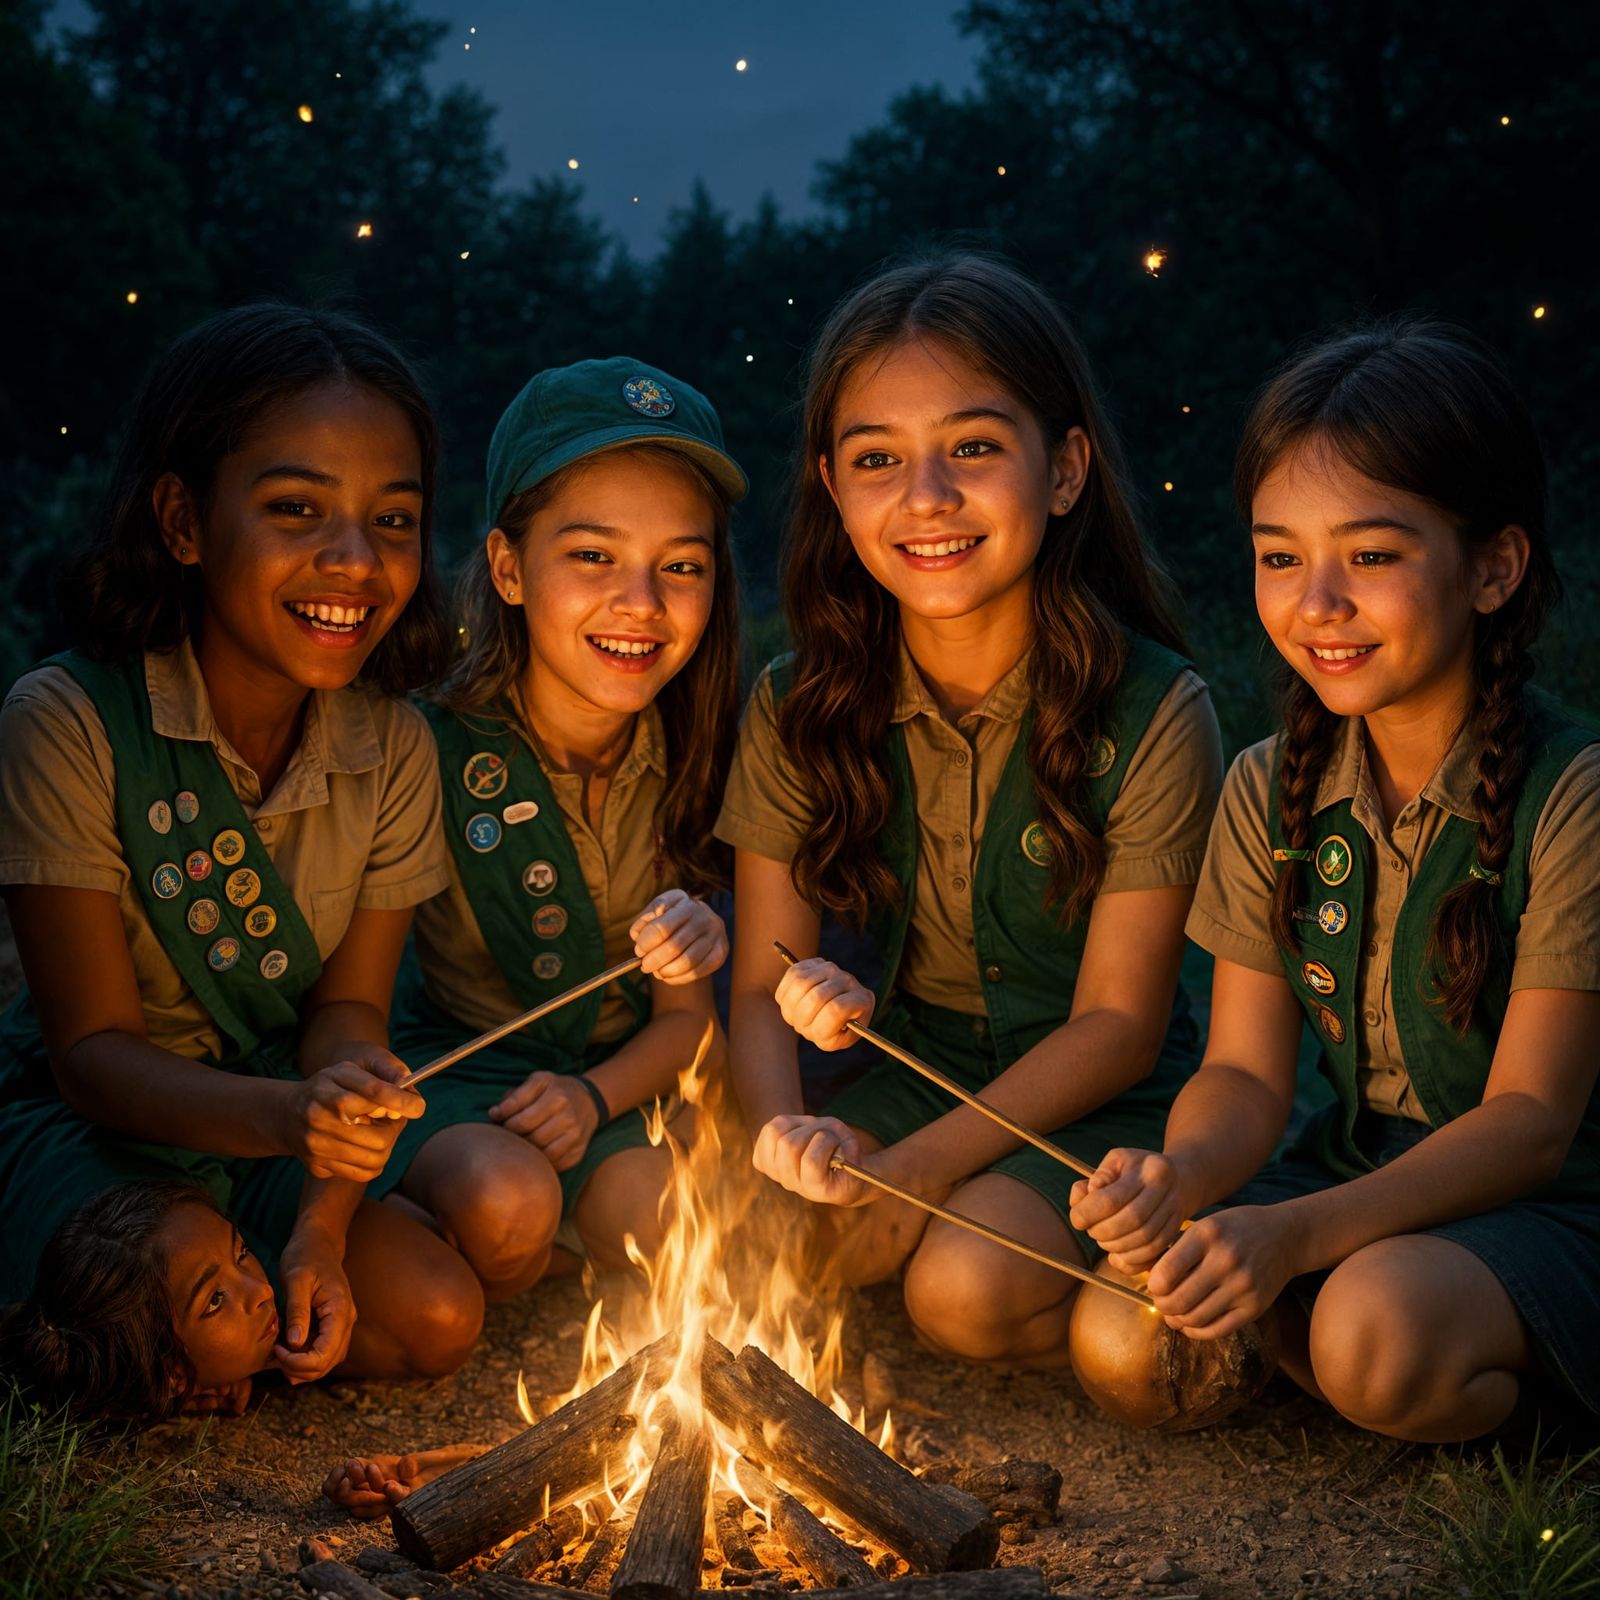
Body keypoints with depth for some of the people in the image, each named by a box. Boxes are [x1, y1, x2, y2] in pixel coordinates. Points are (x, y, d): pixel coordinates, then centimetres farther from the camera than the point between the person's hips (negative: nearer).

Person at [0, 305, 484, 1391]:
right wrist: (289, 1115, -40)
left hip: (282, 1117, 4)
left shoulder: (392, 747, -7)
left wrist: (324, 1219, -23)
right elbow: (95, 1052, -20)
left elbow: (349, 1008, -4)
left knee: (437, 1316, -16)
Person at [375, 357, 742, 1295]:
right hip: (453, 1072, -2)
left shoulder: (693, 758, -5)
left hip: (620, 1083, 3)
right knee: (504, 1201, -34)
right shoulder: (433, 748, -16)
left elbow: (685, 1019, 0)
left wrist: (594, 1095, -20)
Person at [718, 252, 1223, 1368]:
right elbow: (763, 988, -5)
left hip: (1099, 1105, -3)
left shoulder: (1155, 714, -17)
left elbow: (1118, 1023, -15)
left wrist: (908, 1169, -27)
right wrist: (784, 1131, -29)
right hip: (913, 1073, 3)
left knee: (969, 1285, -29)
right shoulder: (801, 712, -7)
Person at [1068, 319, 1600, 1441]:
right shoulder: (1272, 792, -1)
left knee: (1379, 1331, -34)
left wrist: (1295, 1234, -32)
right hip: (1361, 1171, 5)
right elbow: (1247, 1072, -1)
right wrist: (1180, 1177, -26)